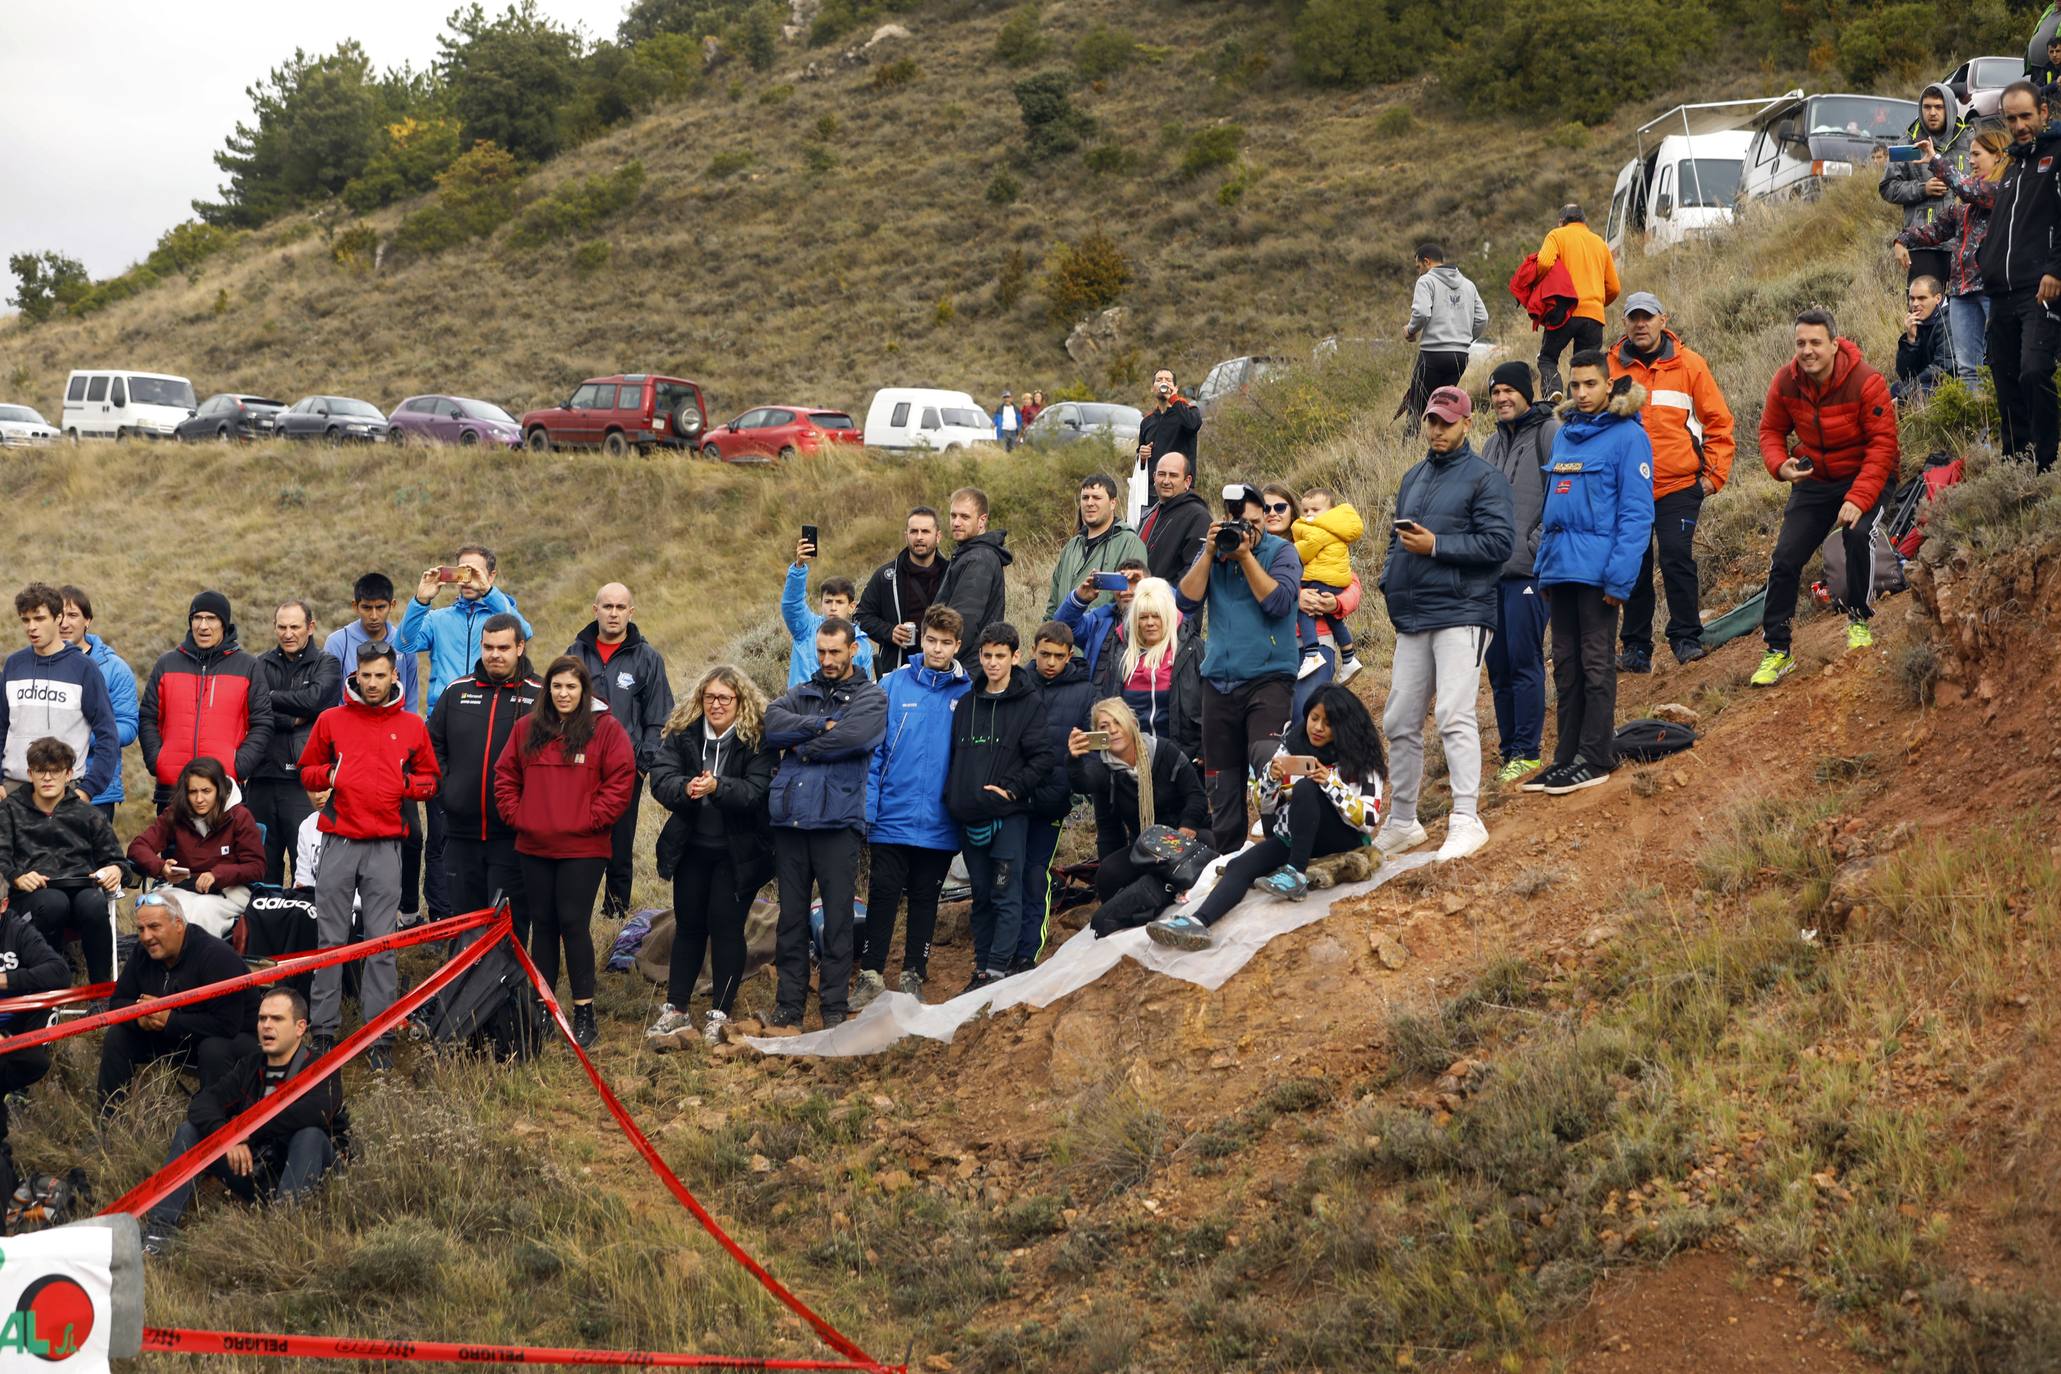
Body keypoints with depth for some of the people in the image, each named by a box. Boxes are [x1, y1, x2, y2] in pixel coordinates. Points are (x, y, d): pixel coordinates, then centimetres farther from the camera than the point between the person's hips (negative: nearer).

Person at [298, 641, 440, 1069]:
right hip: (338, 844, 0)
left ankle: (378, 1037, 1)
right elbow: (307, 769, 15)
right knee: (331, 939, 1)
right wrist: (329, 776, -6)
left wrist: (406, 784, -5)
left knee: (382, 943, -1)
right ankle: (324, 1030, 7)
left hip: (385, 847, 0)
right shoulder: (331, 720, 8)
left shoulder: (411, 726, 9)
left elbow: (430, 780, 16)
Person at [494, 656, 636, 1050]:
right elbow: (505, 775, 16)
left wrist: (592, 819, -11)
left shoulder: (606, 729, -3)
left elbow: (621, 781, -6)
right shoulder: (527, 728, 10)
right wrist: (514, 814, 4)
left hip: (582, 848, -4)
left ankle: (585, 1016, -1)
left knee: (574, 924, -7)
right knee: (542, 925, 10)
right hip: (534, 847, 5)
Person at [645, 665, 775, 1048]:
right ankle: (676, 1012, 16)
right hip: (692, 847, 4)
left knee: (726, 927, -1)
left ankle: (720, 1016, 9)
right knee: (688, 926, 10)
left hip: (737, 853, -4)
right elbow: (660, 779, -11)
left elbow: (757, 790, -21)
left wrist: (717, 787, -37)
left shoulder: (757, 739, -11)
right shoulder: (681, 733, -1)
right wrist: (686, 788, -32)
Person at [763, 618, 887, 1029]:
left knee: (838, 917, -1)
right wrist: (820, 725, -12)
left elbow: (853, 736, -14)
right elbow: (773, 724, -3)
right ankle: (789, 1004, 12)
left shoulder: (870, 697, 6)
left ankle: (834, 1006, 5)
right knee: (791, 917, 7)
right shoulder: (800, 694, 18)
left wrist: (803, 748, -4)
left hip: (837, 822, -4)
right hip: (789, 820, 4)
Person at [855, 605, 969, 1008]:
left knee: (925, 898, 10)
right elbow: (873, 750, -1)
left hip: (938, 822, 1)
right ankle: (871, 976, 6)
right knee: (883, 895, 0)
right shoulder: (894, 684, 0)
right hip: (892, 818, -1)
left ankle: (913, 976, 19)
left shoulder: (966, 693, 1)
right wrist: (866, 808, -7)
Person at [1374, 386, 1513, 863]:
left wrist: (1436, 546, -15)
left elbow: (1500, 541, -13)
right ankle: (1402, 821, 20)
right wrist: (1390, 580, 9)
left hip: (1461, 614, -7)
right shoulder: (1412, 479, 20)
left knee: (1454, 715, -17)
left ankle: (1466, 819, -18)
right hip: (1412, 619, 8)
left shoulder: (1484, 479, -3)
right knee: (1400, 722, 10)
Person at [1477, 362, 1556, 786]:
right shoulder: (1494, 444, 19)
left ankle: (1526, 753, -4)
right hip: (1492, 572, 8)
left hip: (1528, 570, -8)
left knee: (1524, 662, -8)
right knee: (1498, 665, 10)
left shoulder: (1548, 433, -6)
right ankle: (1509, 748, 17)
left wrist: (1537, 545, -16)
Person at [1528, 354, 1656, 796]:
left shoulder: (1627, 436, -7)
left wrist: (1620, 576, -19)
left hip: (1597, 568, -7)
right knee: (1566, 665, 11)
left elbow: (1636, 512, -12)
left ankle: (1595, 759, 2)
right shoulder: (1564, 435, 15)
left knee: (1596, 664, -2)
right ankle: (1567, 756, 16)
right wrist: (1543, 566, 15)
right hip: (1561, 568, 7)